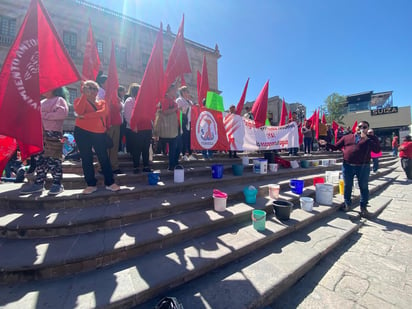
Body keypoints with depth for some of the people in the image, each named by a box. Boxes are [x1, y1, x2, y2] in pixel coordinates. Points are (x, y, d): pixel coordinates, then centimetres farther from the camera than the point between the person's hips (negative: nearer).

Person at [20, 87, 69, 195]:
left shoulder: (59, 100, 3)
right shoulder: (41, 102, 26)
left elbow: (62, 113, -14)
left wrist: (45, 115, -9)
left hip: (53, 134, -7)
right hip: (40, 134, 8)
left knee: (53, 160, -8)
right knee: (40, 159, 8)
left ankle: (57, 184, -1)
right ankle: (39, 183, 15)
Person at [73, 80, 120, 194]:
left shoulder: (102, 102, 13)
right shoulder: (79, 100, 10)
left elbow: (103, 112, -10)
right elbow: (79, 111, -12)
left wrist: (85, 116, -17)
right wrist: (84, 94, -12)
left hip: (99, 133, 1)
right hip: (82, 132, -1)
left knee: (104, 158, 0)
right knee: (86, 159, 3)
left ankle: (110, 183, 7)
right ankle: (91, 185, 12)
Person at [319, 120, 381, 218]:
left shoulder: (371, 138, 3)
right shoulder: (347, 137, 10)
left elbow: (377, 150, -12)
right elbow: (335, 147, 12)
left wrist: (366, 138, -17)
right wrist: (326, 144, -3)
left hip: (363, 167, -1)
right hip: (347, 166, 2)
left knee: (363, 187, 8)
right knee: (347, 186, 11)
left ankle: (363, 207, 24)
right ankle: (347, 204, 28)